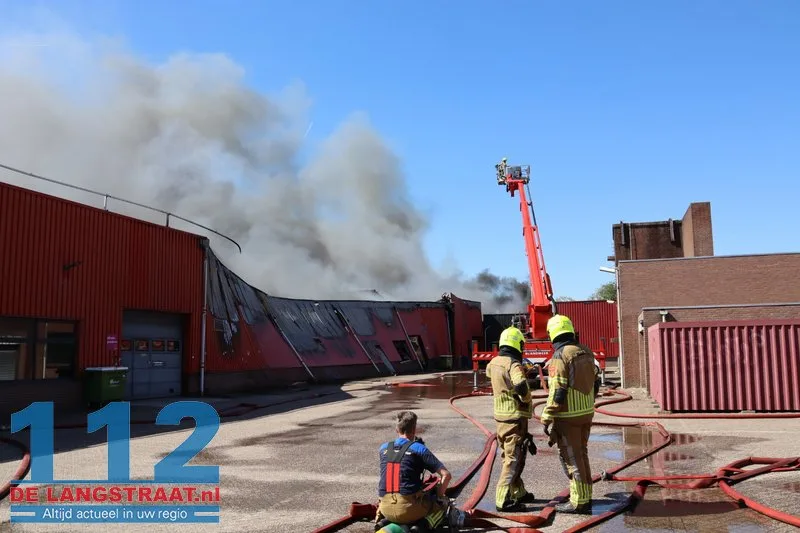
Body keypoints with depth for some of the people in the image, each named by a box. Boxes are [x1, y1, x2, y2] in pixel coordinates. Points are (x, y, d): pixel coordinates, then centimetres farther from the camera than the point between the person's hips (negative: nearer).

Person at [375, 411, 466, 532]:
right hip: (409, 507, -4)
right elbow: (446, 474, -6)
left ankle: (385, 521, 6)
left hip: (387, 509, 4)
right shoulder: (419, 448, -3)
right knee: (444, 504, 19)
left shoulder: (383, 448, 9)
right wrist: (439, 496, 11)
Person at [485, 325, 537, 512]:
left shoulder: (493, 363, 5)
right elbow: (521, 385, -37)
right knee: (514, 460, 0)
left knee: (509, 456, 19)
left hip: (500, 415, 8)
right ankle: (503, 500, 1)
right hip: (515, 417, -8)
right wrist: (526, 399, -15)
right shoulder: (514, 365, -20)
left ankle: (518, 493, 33)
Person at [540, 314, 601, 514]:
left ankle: (578, 502, 8)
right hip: (586, 413, 8)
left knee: (571, 457, 2)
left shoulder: (560, 357, -18)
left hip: (568, 415, -8)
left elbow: (557, 392, -21)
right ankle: (585, 497, 23)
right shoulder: (585, 352, 5)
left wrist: (546, 419, -15)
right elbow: (595, 382, 13)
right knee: (581, 453, 17)